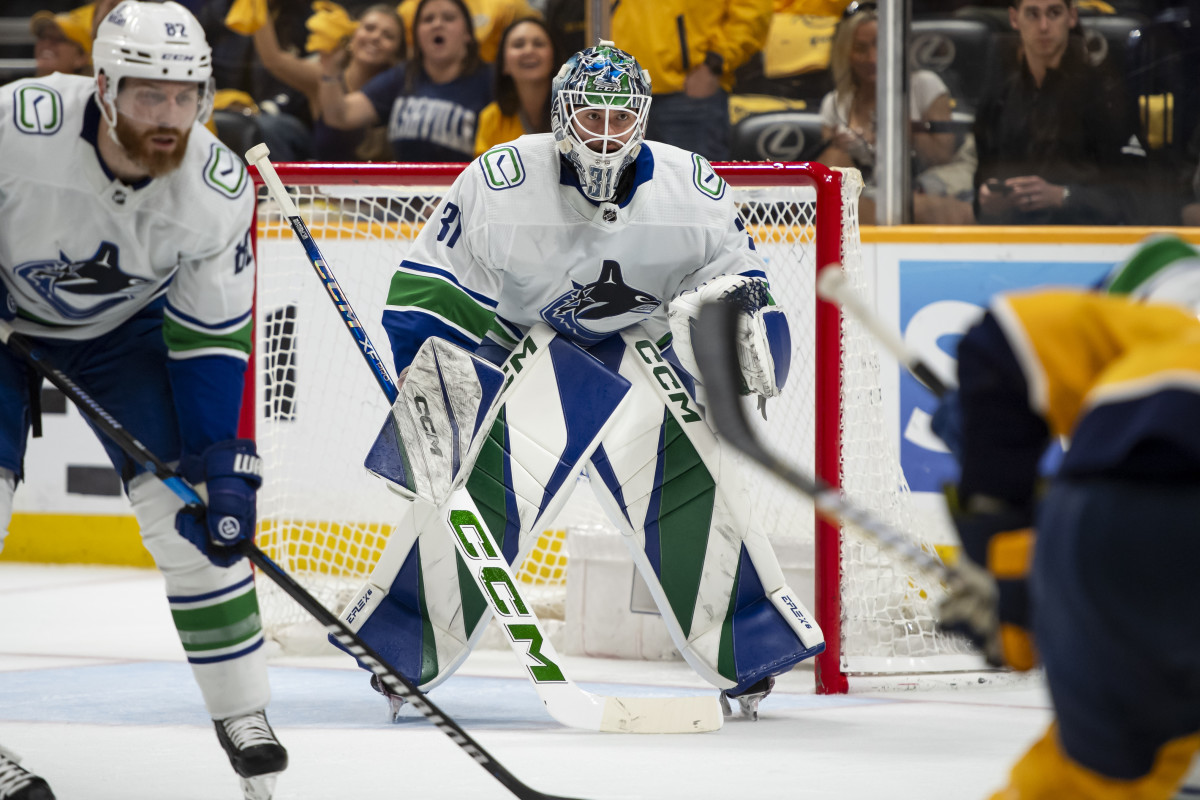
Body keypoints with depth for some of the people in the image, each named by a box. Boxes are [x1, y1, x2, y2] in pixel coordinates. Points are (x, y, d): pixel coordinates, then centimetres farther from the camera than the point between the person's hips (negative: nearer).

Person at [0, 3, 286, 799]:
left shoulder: (221, 189, -24)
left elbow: (215, 342, -15)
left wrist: (227, 464, -18)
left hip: (126, 326, 2)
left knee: (192, 510, -6)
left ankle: (242, 710, 9)